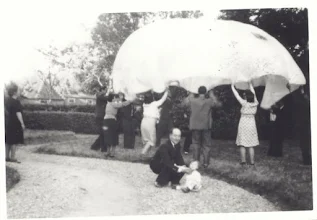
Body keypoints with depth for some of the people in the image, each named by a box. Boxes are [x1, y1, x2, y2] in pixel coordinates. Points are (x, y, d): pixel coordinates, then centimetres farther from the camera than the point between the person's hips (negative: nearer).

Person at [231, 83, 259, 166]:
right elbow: (254, 94, 14)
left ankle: (243, 160, 1)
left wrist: (232, 87, 10)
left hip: (243, 124, -4)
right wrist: (250, 85, 28)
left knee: (242, 144, 4)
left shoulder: (244, 104, -14)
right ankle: (252, 161, 8)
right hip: (252, 125, 4)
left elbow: (237, 96, -4)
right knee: (251, 145, 8)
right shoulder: (255, 104, -3)